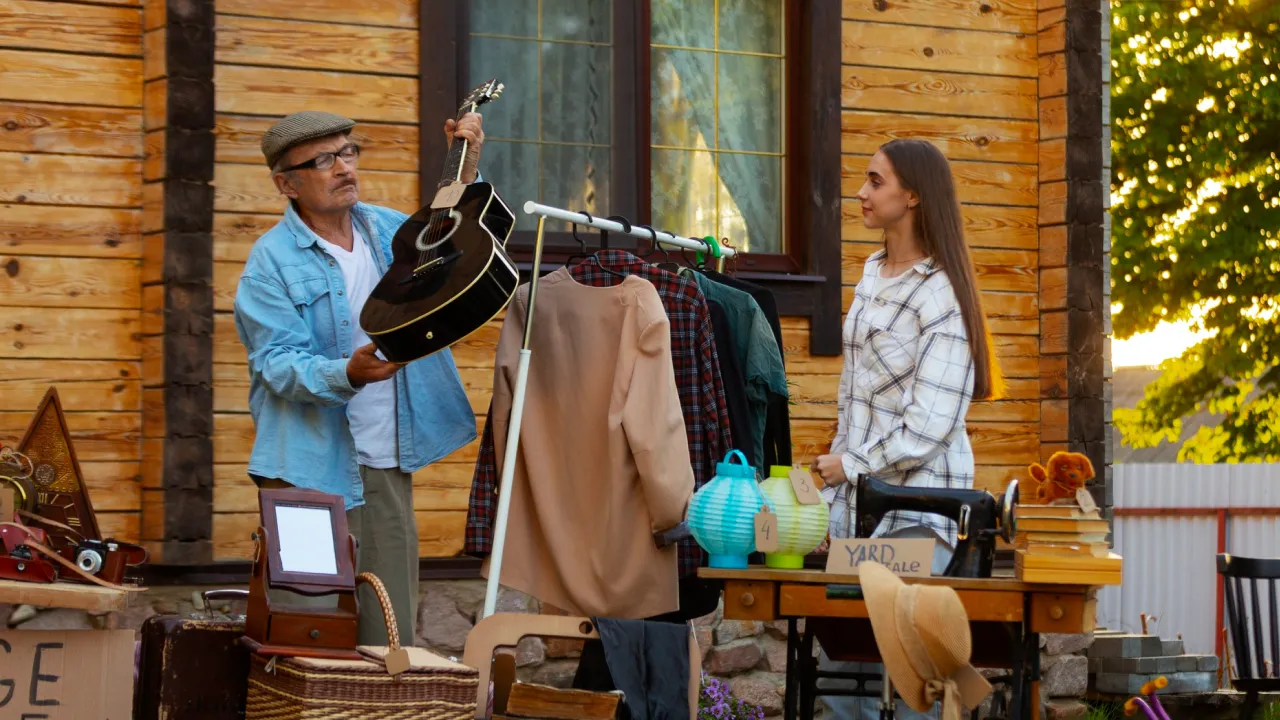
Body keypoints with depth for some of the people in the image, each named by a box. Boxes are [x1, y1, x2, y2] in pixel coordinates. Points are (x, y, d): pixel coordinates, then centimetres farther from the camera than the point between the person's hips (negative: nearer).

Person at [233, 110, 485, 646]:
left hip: (388, 466, 5)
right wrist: (348, 374, -33)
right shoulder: (272, 259, -7)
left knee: (392, 636, 8)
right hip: (312, 471, -5)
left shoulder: (388, 228, 9)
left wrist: (465, 170, 11)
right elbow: (278, 364, -15)